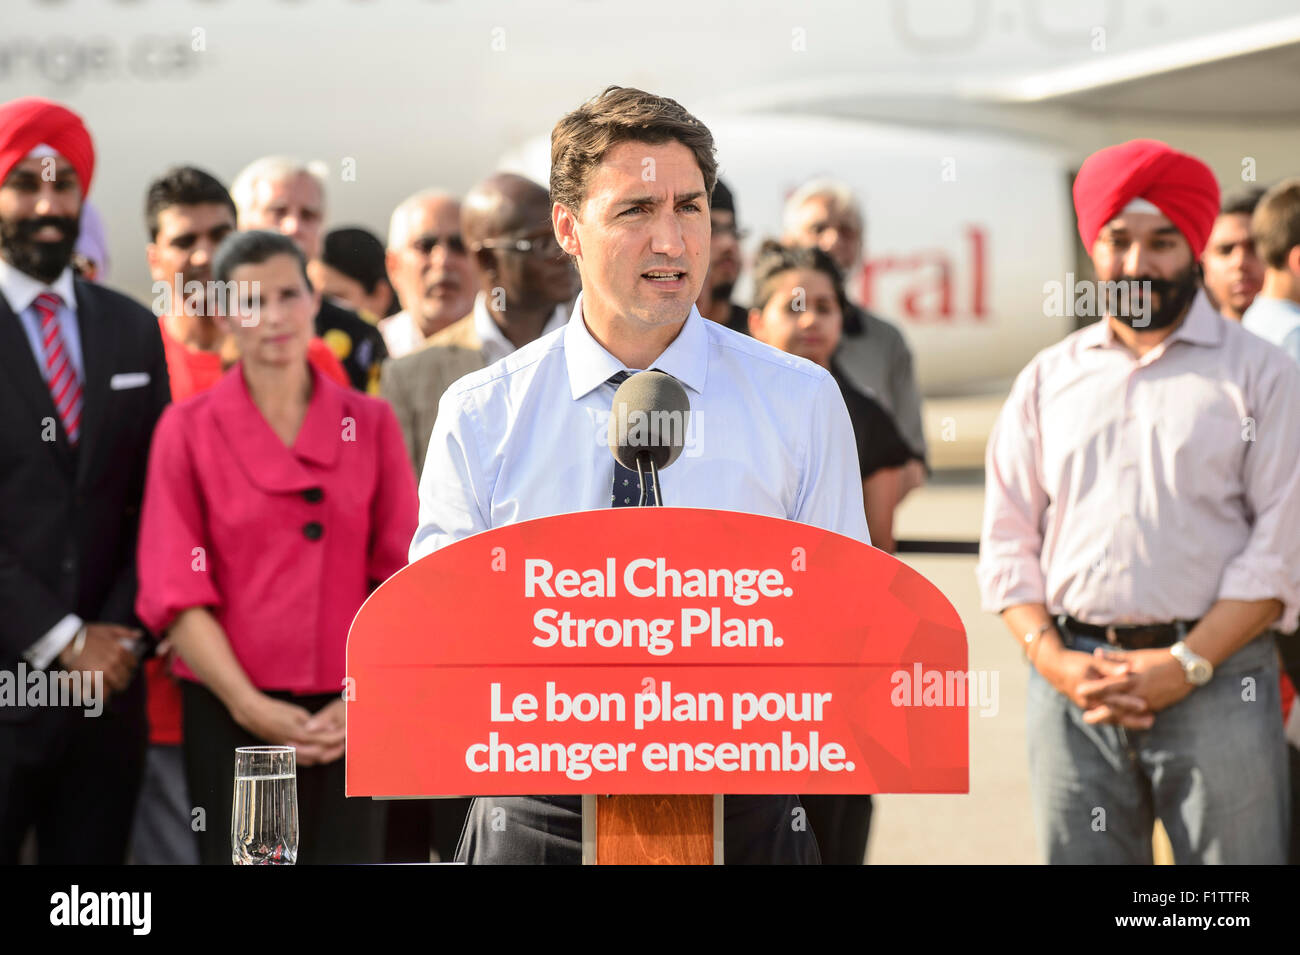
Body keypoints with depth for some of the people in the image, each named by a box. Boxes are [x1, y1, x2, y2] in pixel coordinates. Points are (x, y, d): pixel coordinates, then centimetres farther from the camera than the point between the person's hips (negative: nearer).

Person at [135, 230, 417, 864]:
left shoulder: (369, 425, 7)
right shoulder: (189, 430, 2)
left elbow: (399, 578, 5)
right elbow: (177, 593, -3)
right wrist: (251, 706, -12)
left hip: (348, 720, 1)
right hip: (232, 712, -1)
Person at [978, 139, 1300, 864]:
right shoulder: (1049, 380, 16)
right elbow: (1008, 541, 13)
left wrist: (1188, 663, -10)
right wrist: (1053, 660, -3)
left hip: (1215, 681, -3)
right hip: (1074, 685, 3)